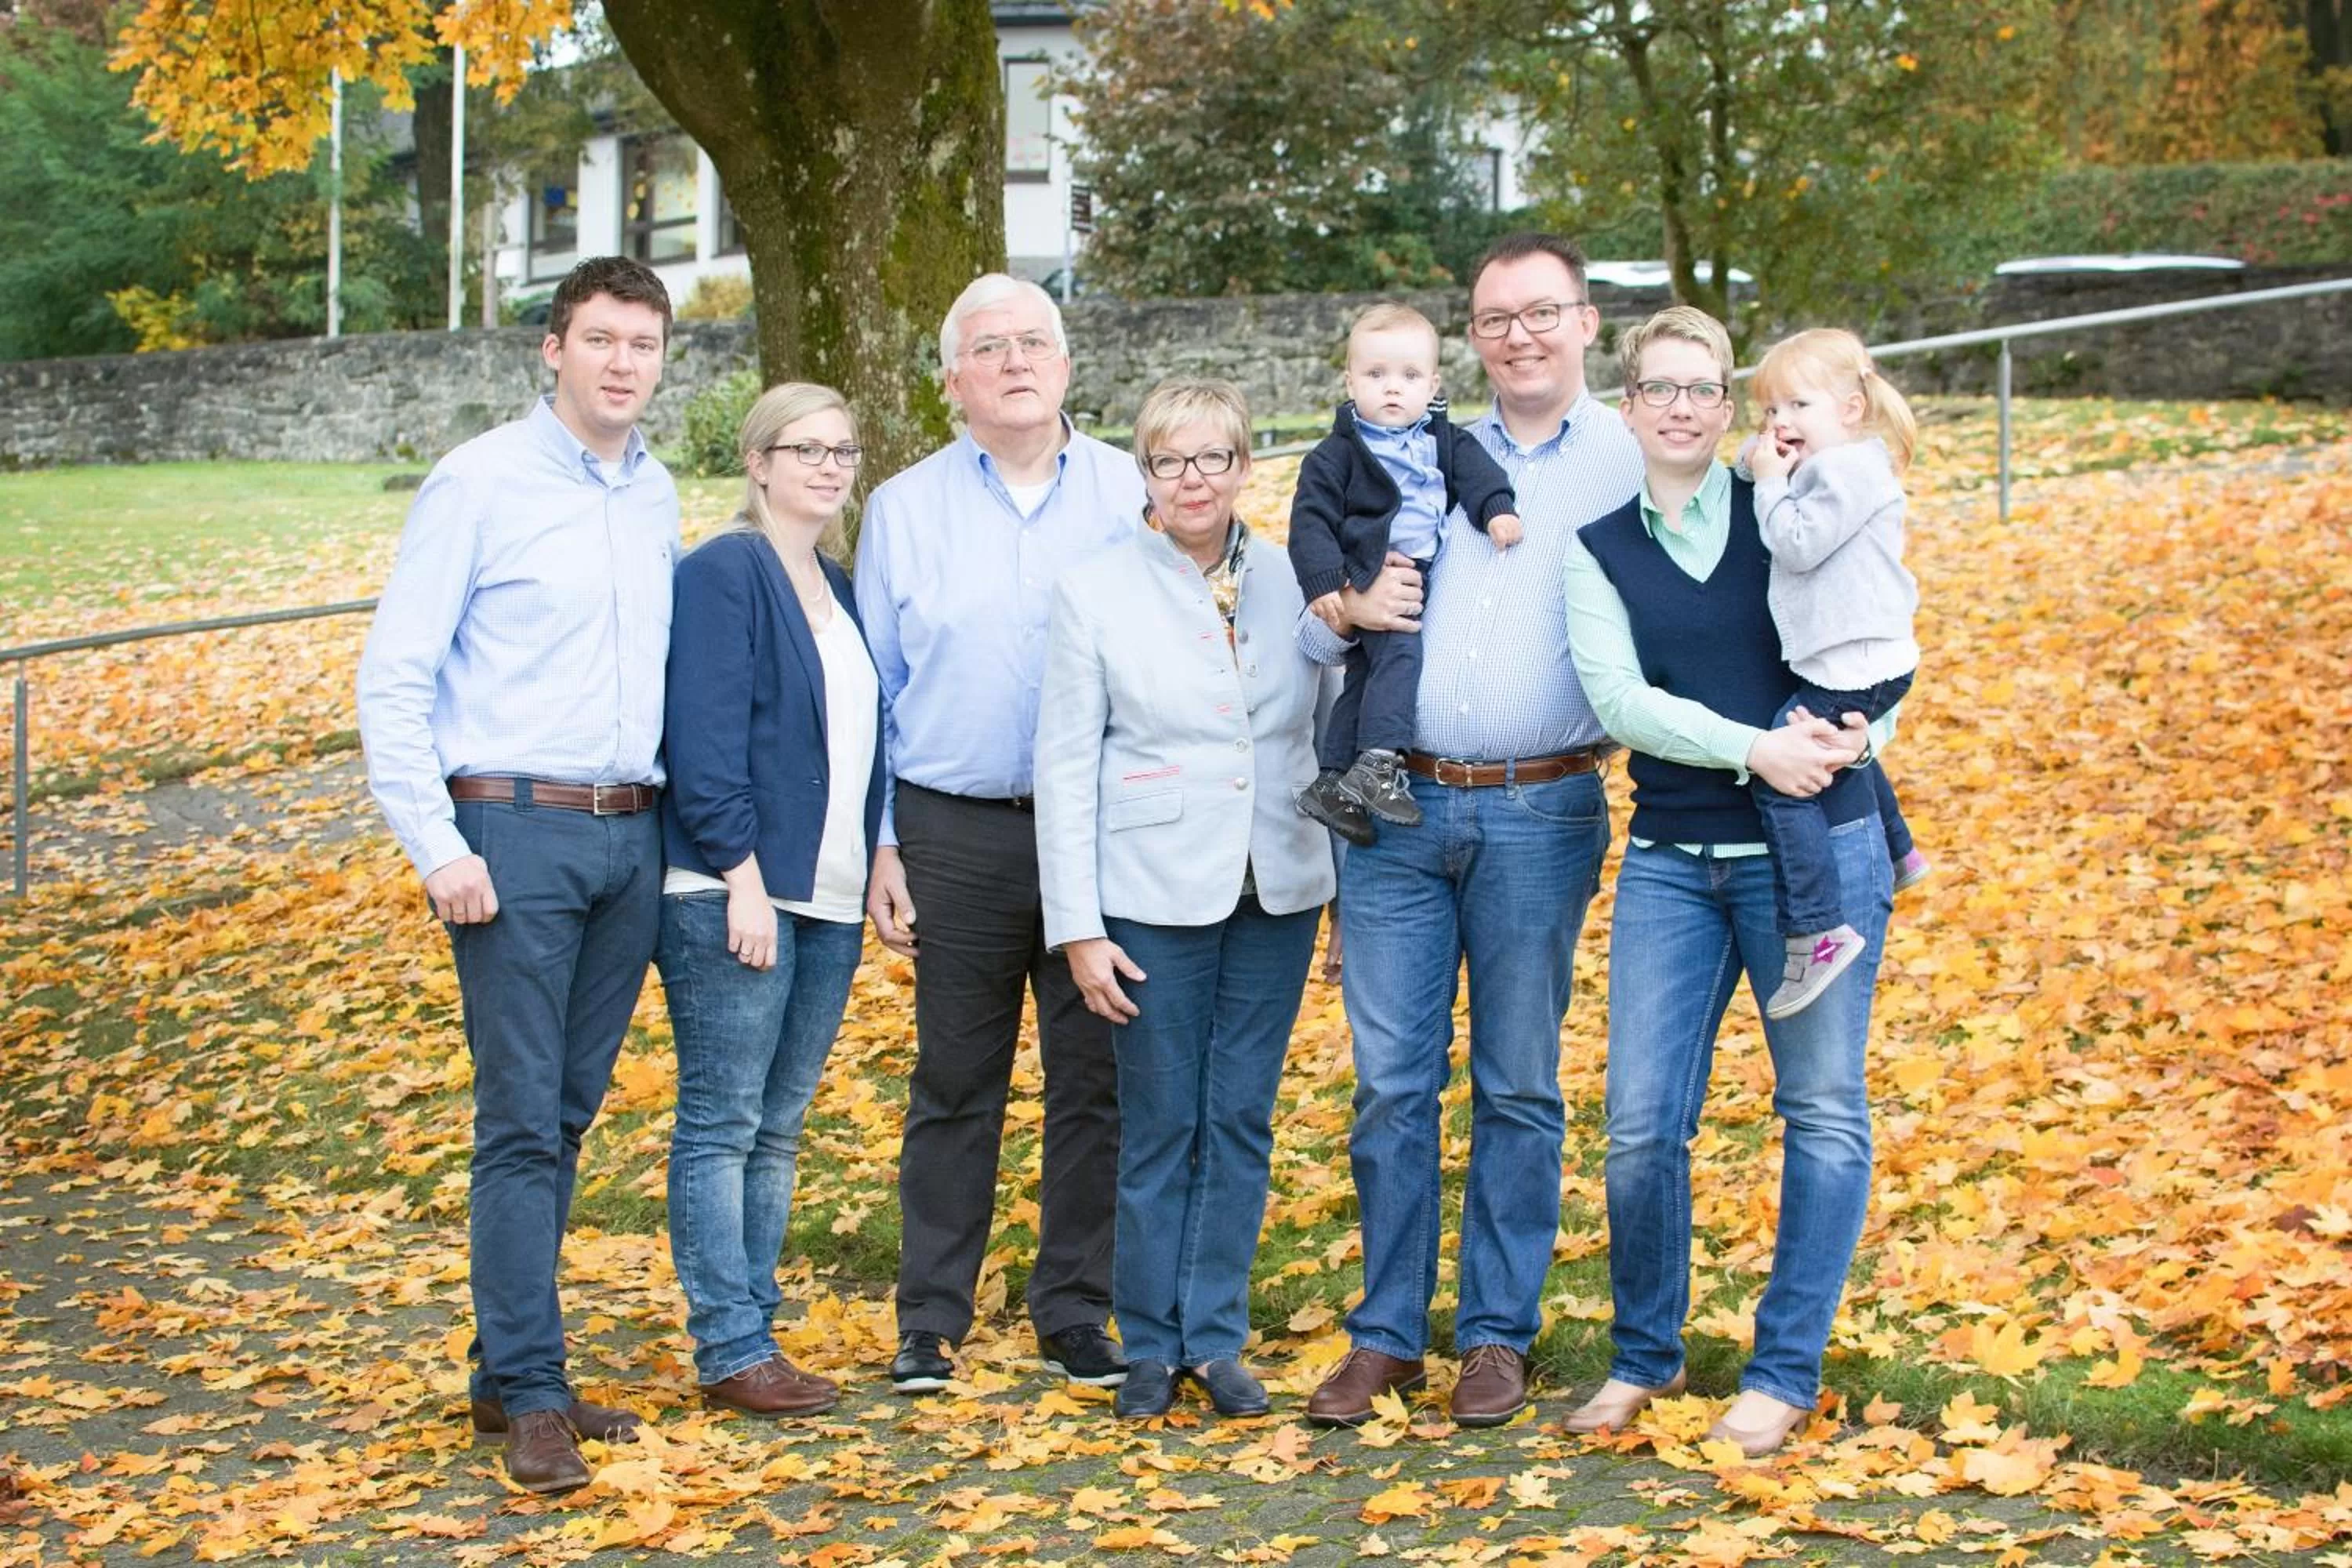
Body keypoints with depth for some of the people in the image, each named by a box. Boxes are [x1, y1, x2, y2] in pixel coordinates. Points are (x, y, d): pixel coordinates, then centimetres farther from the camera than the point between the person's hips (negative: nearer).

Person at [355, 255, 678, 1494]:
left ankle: (508, 1366, 18)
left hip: (631, 835, 6)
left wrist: (684, 827, 8)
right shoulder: (480, 481, -5)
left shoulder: (658, 496, 12)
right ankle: (529, 1396, 0)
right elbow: (392, 679, -7)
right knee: (520, 1119, -6)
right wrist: (438, 849, -13)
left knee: (568, 1115, 9)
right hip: (517, 832, -6)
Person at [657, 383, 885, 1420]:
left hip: (827, 900, 8)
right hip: (736, 895, -8)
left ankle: (755, 1330, 17)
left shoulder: (837, 590, 17)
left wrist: (879, 863, 12)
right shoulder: (724, 573, -7)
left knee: (778, 1128, 11)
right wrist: (742, 876, -19)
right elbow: (706, 739, -15)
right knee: (722, 1126, -2)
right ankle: (729, 1350, 3)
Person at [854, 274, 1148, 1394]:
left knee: (1094, 1082, 6)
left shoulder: (1130, 495, 5)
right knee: (955, 1088, 5)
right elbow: (870, 689, 9)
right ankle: (930, 1324, 15)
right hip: (959, 831, 0)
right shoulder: (904, 509, 7)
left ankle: (1077, 1316, 18)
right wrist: (877, 844, 2)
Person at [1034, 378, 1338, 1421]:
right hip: (1156, 895, -2)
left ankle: (1216, 1338, 18)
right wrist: (1077, 925, -8)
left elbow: (1328, 727, 14)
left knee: (1242, 1122, 7)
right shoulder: (1095, 593, -3)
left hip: (1278, 891, 3)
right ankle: (1150, 1346, 17)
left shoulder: (1292, 584, 4)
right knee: (1159, 1127, 4)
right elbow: (1065, 765, -4)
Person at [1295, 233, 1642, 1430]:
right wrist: (1351, 607, -6)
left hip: (1540, 814, -2)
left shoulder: (1631, 462, 6)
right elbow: (1311, 623, 15)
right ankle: (1386, 1332, 14)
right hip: (1395, 803, 2)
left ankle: (1497, 1335, 17)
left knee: (1518, 1085, 6)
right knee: (1392, 1079, 3)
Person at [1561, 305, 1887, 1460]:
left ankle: (1785, 1374, 13)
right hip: (1671, 858, 1)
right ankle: (1644, 1355, 19)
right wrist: (1754, 748, -18)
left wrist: (1846, 734, -12)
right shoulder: (1597, 550, 8)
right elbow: (1621, 701, -5)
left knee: (1824, 1112, 2)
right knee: (1641, 1124, -2)